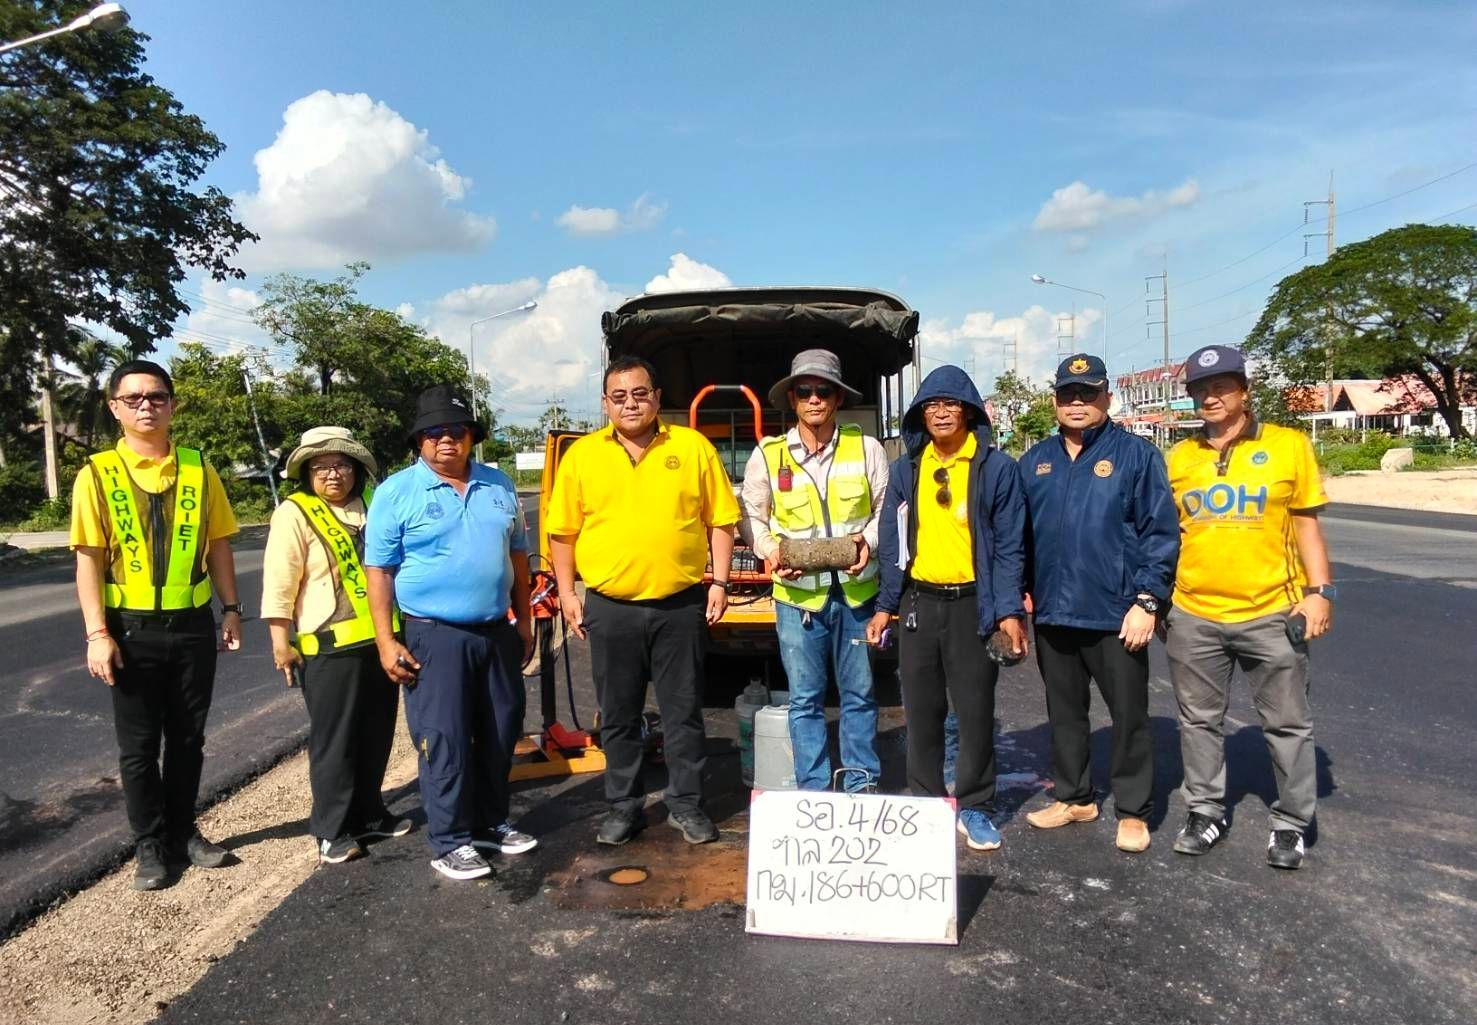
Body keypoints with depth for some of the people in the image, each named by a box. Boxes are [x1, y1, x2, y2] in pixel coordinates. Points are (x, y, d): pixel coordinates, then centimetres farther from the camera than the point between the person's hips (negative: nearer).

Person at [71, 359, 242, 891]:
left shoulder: (198, 468, 2)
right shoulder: (98, 473, -5)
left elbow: (218, 545, 7)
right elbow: (89, 557, -6)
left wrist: (231, 610, 5)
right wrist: (97, 633, -11)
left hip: (193, 624, 2)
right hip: (131, 628, -2)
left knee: (188, 738, 12)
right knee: (138, 744, 8)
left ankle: (183, 831, 28)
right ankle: (150, 845, 23)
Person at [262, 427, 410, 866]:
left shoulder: (369, 508, 11)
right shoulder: (294, 513, -8)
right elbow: (279, 583, -11)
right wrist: (281, 641, -15)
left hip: (378, 641, 6)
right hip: (329, 647, -6)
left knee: (376, 735, 14)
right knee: (334, 740, 3)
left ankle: (368, 813, 30)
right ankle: (332, 829, 16)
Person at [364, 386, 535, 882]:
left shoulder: (499, 485, 8)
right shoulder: (396, 492, -5)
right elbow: (378, 570, -6)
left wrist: (524, 621, 12)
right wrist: (386, 641, -11)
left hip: (498, 632, 5)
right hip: (434, 636, -5)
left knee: (500, 733, 13)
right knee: (444, 740, -1)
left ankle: (491, 823, 30)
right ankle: (449, 842, 12)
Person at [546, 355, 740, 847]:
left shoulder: (694, 447, 1)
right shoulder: (581, 455, 3)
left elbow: (720, 521, 3)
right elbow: (563, 531, 6)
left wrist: (719, 582, -3)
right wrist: (567, 592, 1)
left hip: (681, 604, -1)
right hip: (610, 607, 1)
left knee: (684, 711, 9)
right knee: (618, 715, 12)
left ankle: (686, 804, 25)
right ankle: (624, 805, 28)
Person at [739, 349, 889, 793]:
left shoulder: (866, 448, 1)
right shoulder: (767, 455, 1)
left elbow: (888, 509, 7)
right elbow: (752, 516, 9)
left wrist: (869, 540, -12)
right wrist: (771, 551, -9)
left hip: (858, 591, 0)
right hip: (797, 595, 0)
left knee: (859, 694, 11)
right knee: (805, 699, 8)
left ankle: (861, 787, 26)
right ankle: (813, 792, 21)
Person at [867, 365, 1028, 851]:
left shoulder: (996, 468, -4)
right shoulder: (905, 469, 6)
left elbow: (1009, 545, -4)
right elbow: (891, 541, 8)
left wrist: (1009, 611, -12)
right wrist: (885, 606, 4)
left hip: (972, 604, -3)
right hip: (918, 601, 3)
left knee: (975, 712, 4)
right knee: (922, 711, 11)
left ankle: (974, 807, 20)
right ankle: (926, 801, 26)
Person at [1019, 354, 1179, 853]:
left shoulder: (1136, 455, -5)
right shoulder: (1036, 460, 9)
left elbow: (1161, 532, -8)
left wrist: (1147, 601, -13)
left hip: (1116, 615, -4)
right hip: (1052, 611, 5)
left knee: (1129, 714, 7)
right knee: (1064, 711, 16)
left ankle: (1133, 810, 22)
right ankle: (1073, 796, 32)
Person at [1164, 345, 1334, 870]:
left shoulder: (1289, 445, -1)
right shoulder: (1178, 458, 5)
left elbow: (1306, 525, 2)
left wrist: (1320, 591, -7)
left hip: (1272, 612, -2)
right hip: (1192, 616, 2)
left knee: (1288, 724, 9)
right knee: (1199, 722, 12)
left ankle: (1292, 823, 26)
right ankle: (1205, 812, 29)